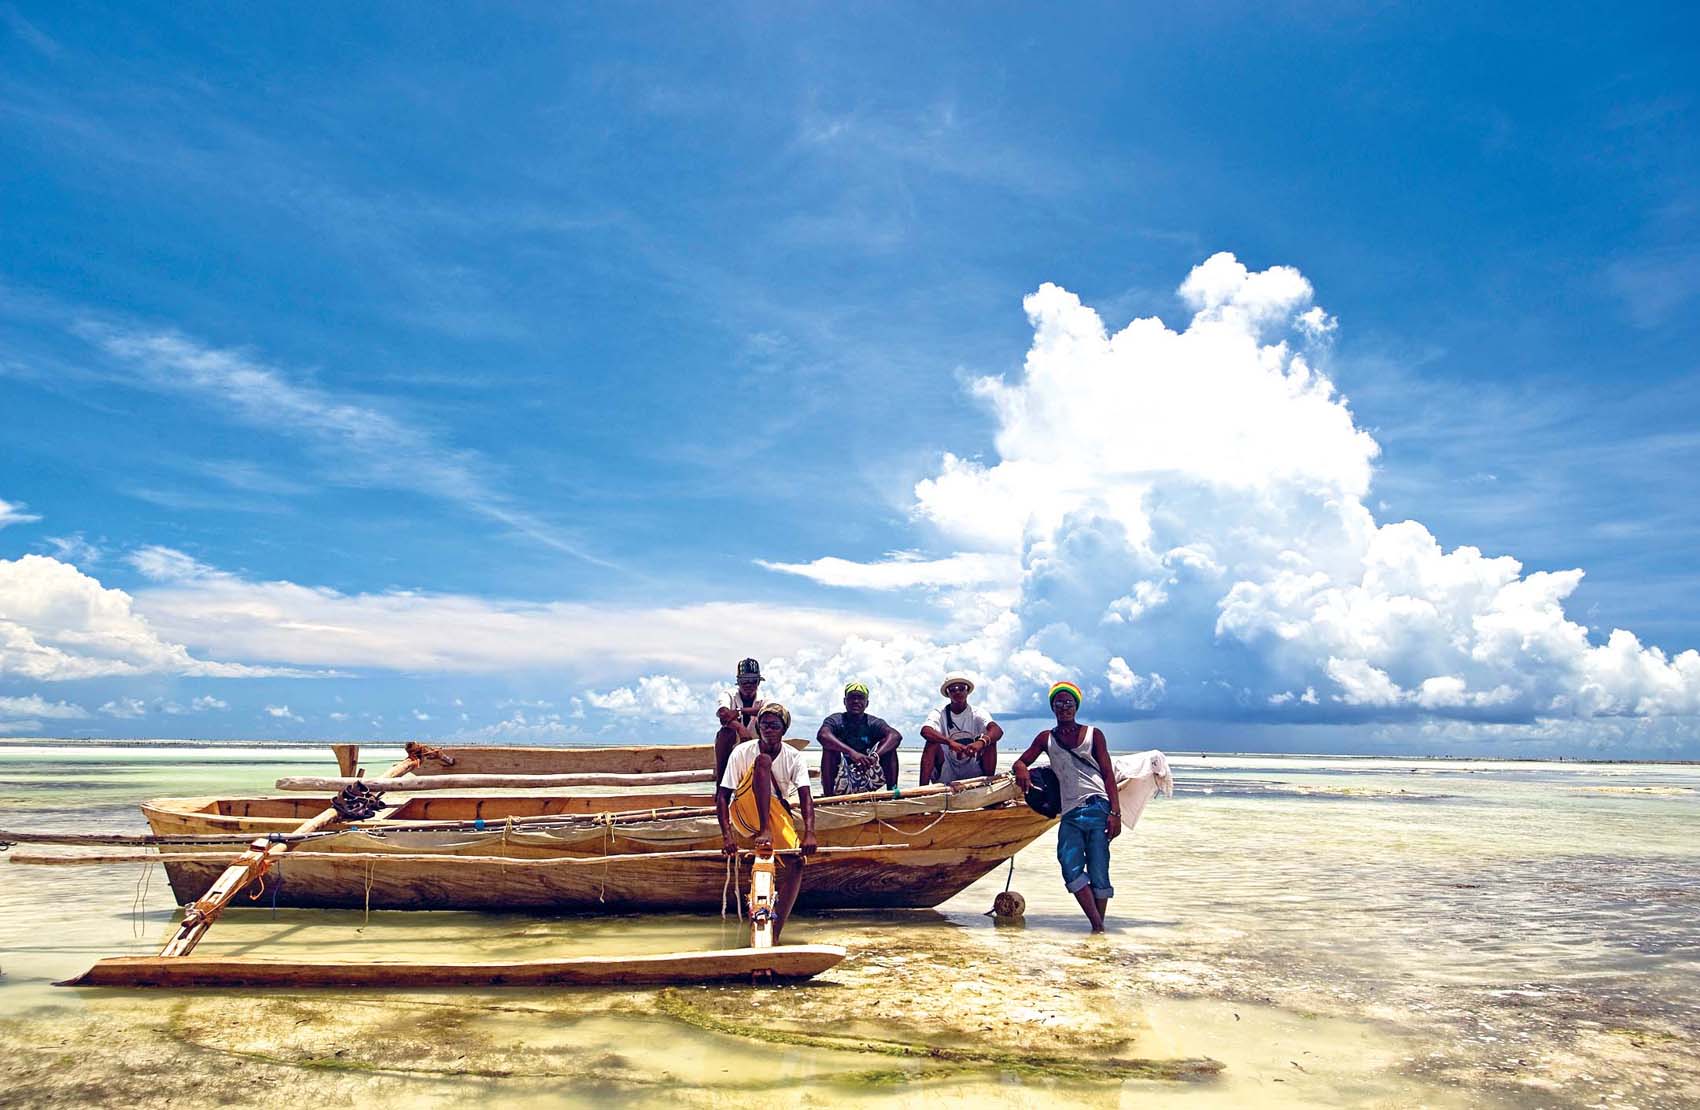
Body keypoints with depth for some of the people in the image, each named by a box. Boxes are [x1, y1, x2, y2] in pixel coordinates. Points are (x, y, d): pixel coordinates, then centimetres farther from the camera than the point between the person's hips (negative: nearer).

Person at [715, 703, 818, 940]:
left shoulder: (794, 757, -7)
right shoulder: (742, 752, -12)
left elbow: (805, 797, -18)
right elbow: (722, 796, -14)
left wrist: (809, 833, -34)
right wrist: (726, 835, -26)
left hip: (777, 813, 3)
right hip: (746, 811, -3)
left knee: (796, 863, -22)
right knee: (763, 760, -27)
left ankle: (774, 934, -15)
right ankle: (763, 832, -36)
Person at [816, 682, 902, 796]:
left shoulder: (873, 723, 3)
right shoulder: (836, 720, -4)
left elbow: (896, 736, -18)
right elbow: (822, 735, -29)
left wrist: (875, 756, -37)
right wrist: (852, 753, -42)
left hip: (866, 784, 2)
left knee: (888, 744, -10)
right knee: (830, 746, -25)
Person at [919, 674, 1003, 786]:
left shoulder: (977, 714, -1)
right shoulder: (939, 714, -2)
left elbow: (998, 730, -21)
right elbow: (925, 731, -25)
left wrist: (981, 742, -44)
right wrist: (950, 742, -43)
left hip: (973, 773, 0)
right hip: (946, 776, 0)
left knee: (989, 740, -18)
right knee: (933, 743, -24)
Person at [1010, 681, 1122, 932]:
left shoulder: (1093, 734, 12)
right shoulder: (1046, 738, 18)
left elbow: (1108, 773, 6)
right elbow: (1020, 762, 19)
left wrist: (1115, 812, -5)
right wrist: (1021, 770, -8)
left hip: (1098, 808, -2)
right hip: (1070, 813, 2)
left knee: (1098, 871, -4)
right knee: (1071, 869, -14)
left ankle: (1100, 925, 8)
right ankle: (1096, 924, -8)